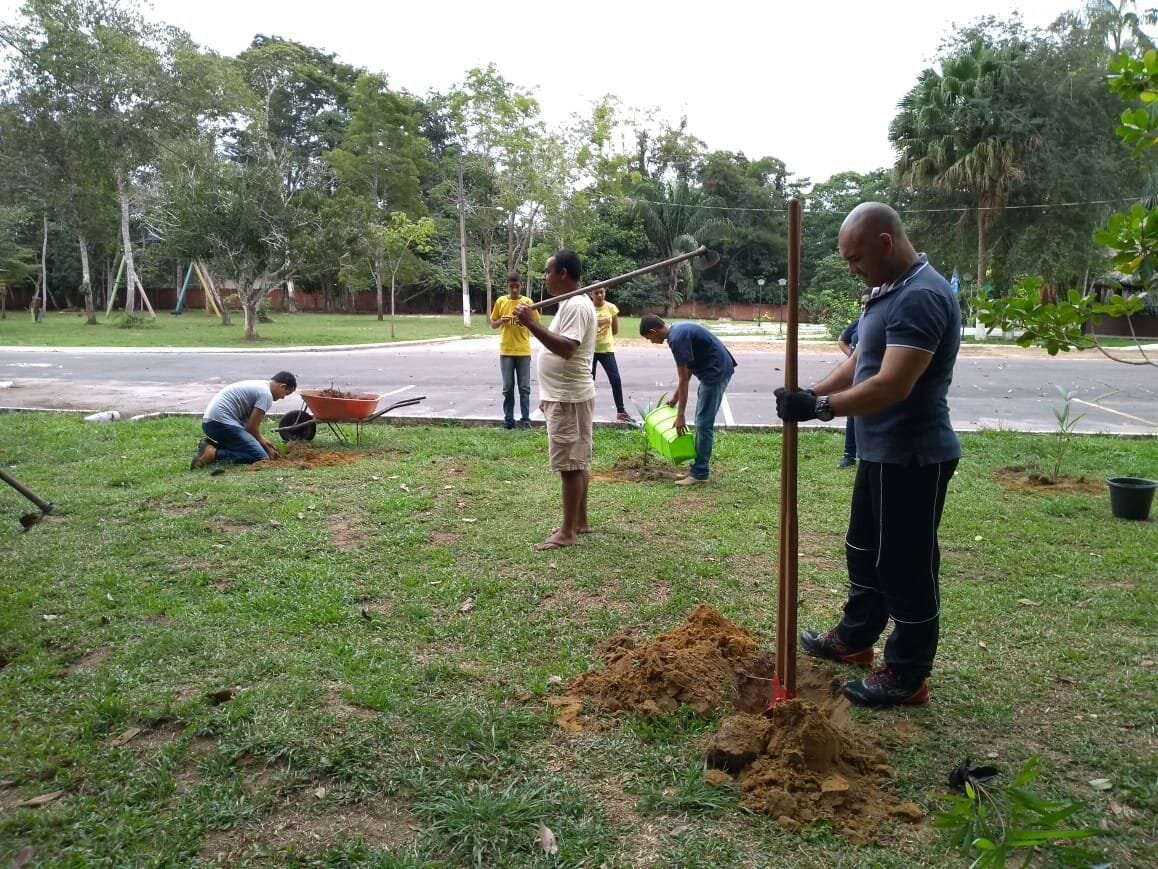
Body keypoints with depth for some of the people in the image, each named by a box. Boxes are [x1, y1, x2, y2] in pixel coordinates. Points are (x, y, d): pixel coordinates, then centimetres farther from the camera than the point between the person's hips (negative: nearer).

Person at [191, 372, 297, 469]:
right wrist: (267, 448, 6)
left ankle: (210, 445, 10)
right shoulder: (266, 394, -10)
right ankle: (213, 453, -19)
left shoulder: (259, 385, 20)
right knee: (261, 457, -14)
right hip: (221, 422, -10)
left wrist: (263, 441, 26)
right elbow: (252, 427, -9)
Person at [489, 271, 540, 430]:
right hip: (506, 351, 1)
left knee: (524, 388, 2)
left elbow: (536, 324, 5)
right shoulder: (500, 301, 4)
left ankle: (525, 420, 6)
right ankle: (508, 419, 12)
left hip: (523, 351, -1)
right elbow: (493, 324, 9)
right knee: (508, 388, 5)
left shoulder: (527, 302, 1)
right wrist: (501, 320, -12)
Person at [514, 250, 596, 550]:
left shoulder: (576, 305, -18)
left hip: (569, 398, -11)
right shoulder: (570, 303, 16)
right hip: (564, 395, 11)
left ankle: (568, 532, 1)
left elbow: (566, 348, -30)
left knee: (570, 464, -5)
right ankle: (579, 521, 25)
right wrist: (549, 396, 24)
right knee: (577, 462, 15)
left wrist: (531, 324, -30)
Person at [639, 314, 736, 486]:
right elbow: (688, 369, 18)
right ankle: (698, 467, 20)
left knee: (703, 423, -6)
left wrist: (680, 415, -16)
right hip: (716, 369, 10)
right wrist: (675, 396, 22)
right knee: (702, 422, 14)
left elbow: (684, 379, -19)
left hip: (717, 371, -10)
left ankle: (700, 474, 0)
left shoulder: (677, 339, -20)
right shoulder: (678, 330, 10)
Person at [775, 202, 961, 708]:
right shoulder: (887, 291, 11)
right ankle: (854, 639, 39)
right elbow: (858, 364, 13)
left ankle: (906, 676, 16)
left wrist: (818, 408, -26)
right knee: (865, 550, 22)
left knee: (906, 565, 2)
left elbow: (891, 386, -30)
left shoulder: (922, 297, -22)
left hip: (912, 457, -11)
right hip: (882, 452, 11)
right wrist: (810, 395, -3)